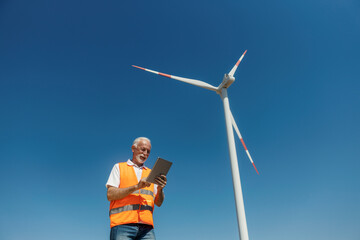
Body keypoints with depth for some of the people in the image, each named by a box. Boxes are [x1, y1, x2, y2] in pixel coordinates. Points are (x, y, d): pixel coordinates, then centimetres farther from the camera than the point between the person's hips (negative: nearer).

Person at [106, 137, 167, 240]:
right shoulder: (119, 167, 13)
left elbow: (158, 203, 14)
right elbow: (110, 195, -1)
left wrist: (160, 189, -7)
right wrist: (136, 186, -11)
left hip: (146, 227, 3)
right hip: (123, 224, -2)